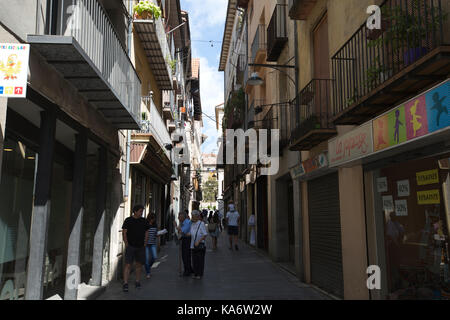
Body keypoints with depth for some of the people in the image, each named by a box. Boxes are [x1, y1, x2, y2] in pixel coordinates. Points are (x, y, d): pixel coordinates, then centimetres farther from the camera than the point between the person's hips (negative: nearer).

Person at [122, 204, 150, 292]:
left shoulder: (144, 221, 8)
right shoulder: (128, 220, -3)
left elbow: (147, 232, 18)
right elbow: (124, 233, -4)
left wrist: (145, 242, 9)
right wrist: (126, 244, -9)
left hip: (140, 247, 4)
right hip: (130, 246, -4)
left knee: (139, 265, 9)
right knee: (128, 265, -8)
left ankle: (138, 282, 20)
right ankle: (125, 284, -7)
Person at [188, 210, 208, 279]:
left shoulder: (201, 224, -10)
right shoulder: (192, 224, 10)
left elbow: (205, 235, -12)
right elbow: (190, 233, 12)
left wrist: (198, 241, -18)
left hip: (200, 244, -6)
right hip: (193, 245, 6)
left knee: (200, 259, 0)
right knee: (194, 259, 7)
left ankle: (200, 274, 9)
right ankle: (195, 273, 17)